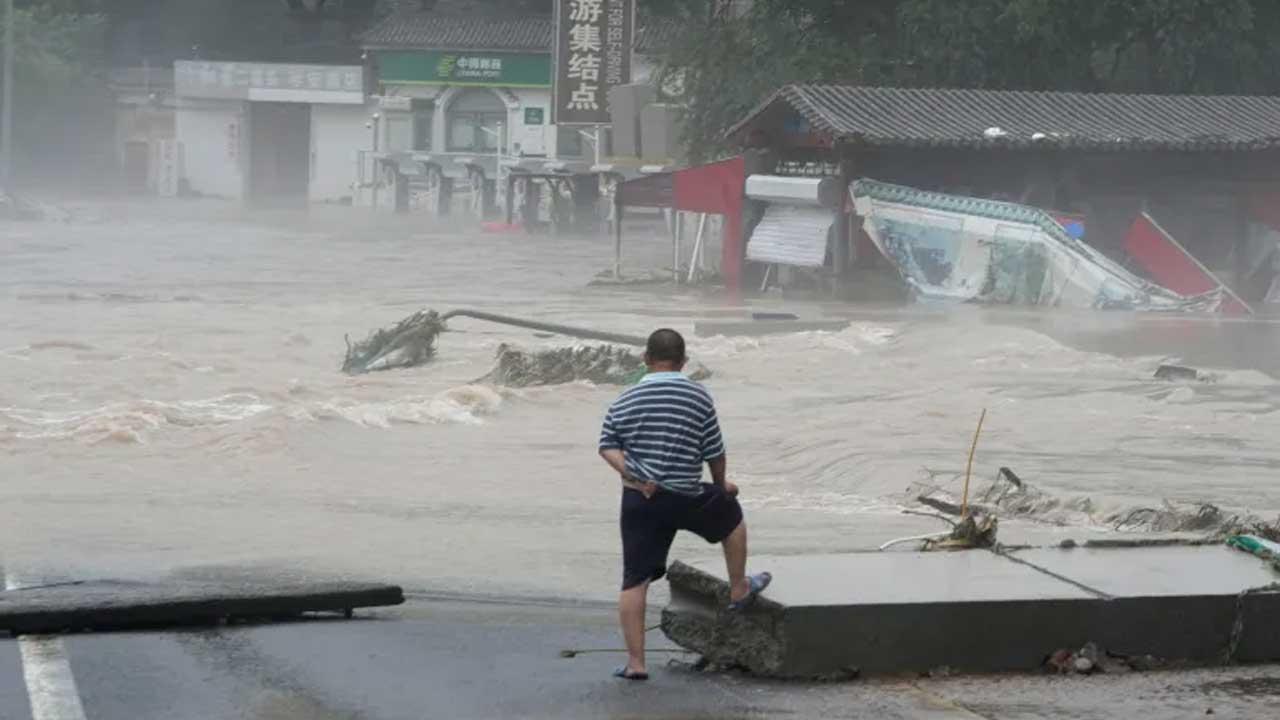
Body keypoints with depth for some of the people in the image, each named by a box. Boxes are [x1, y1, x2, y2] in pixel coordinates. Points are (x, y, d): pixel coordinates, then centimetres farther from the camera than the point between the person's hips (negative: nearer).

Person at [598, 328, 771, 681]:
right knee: (731, 513, 28)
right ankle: (739, 590, 42)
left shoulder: (624, 401, 4)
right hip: (686, 499, -2)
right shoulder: (699, 397, -5)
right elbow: (714, 453, -1)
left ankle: (635, 662, 1)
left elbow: (607, 446, 1)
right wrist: (721, 484, 16)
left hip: (638, 501, 2)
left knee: (634, 580, 4)